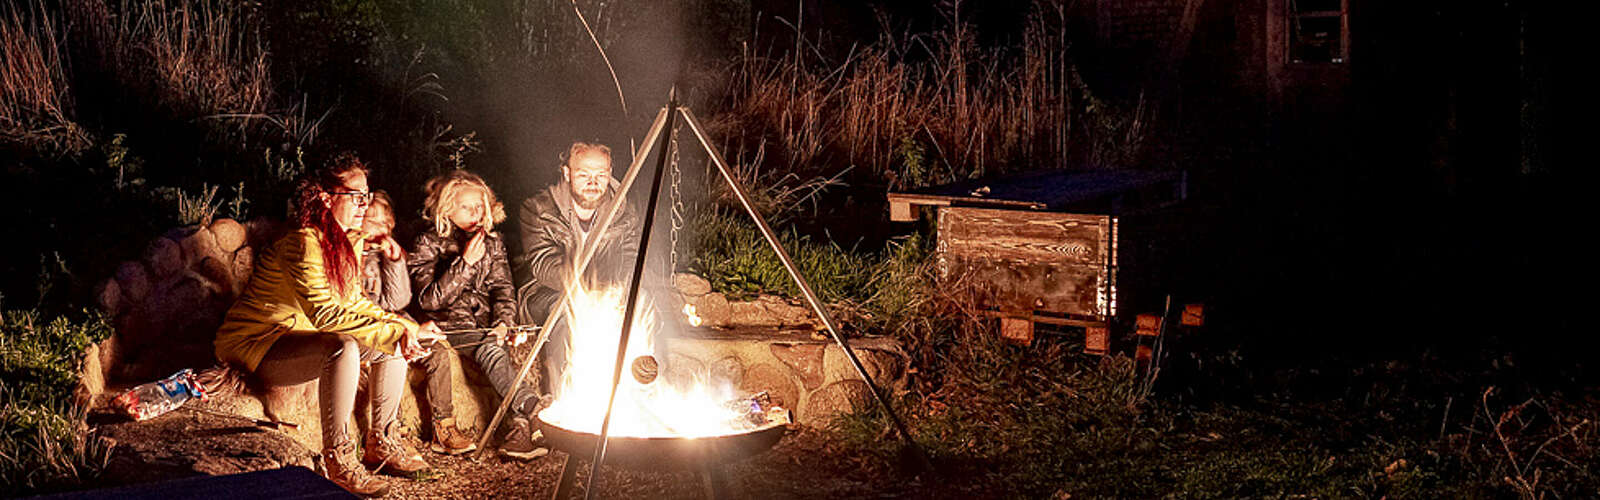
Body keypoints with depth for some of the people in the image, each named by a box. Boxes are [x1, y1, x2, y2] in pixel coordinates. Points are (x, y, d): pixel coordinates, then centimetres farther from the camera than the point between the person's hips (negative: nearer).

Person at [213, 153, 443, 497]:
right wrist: (395, 331, -35)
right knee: (343, 347, -35)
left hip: (302, 337, 10)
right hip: (255, 346, -10)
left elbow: (353, 301, 13)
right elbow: (324, 314, -35)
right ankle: (337, 461, -27)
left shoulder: (350, 241, 5)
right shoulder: (302, 243, -25)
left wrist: (403, 326, -5)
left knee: (395, 345, 1)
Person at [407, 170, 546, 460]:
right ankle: (537, 412, -47)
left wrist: (503, 323, -11)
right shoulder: (427, 245, 0)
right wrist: (465, 262, -18)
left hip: (485, 322, 4)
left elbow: (503, 289, 10)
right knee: (488, 349, -34)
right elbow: (430, 299, -10)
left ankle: (521, 424, -40)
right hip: (447, 325, -4)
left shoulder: (492, 243, 15)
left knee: (493, 347, -31)